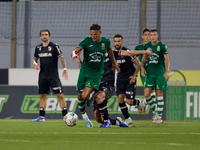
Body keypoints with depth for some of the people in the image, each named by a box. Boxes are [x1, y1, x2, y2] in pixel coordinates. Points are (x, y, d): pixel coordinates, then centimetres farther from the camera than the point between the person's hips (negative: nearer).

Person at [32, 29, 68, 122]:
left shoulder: (54, 46, -6)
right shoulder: (38, 48, 9)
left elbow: (61, 57, -6)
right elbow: (35, 58, 20)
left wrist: (65, 69, -12)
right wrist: (35, 63, -2)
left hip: (53, 75, -5)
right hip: (43, 75, 5)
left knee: (60, 95, -10)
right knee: (42, 95, 8)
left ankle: (65, 116, -9)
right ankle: (42, 117, 13)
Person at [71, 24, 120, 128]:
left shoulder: (105, 42, -3)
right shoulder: (87, 41, -10)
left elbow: (109, 50, 20)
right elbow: (75, 51, -20)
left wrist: (114, 62, 31)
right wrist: (74, 54, -44)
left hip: (97, 73, -1)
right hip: (85, 71, 1)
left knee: (85, 96, -19)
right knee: (80, 97, 6)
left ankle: (91, 97, 15)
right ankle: (83, 114, 31)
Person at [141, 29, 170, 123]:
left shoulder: (162, 46, -3)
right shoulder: (147, 46, 8)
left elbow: (167, 60, -4)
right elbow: (144, 58, 19)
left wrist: (167, 71, -14)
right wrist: (142, 68, 4)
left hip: (160, 73, -4)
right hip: (150, 73, 4)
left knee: (159, 94, -3)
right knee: (146, 94, -6)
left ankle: (159, 116, 2)